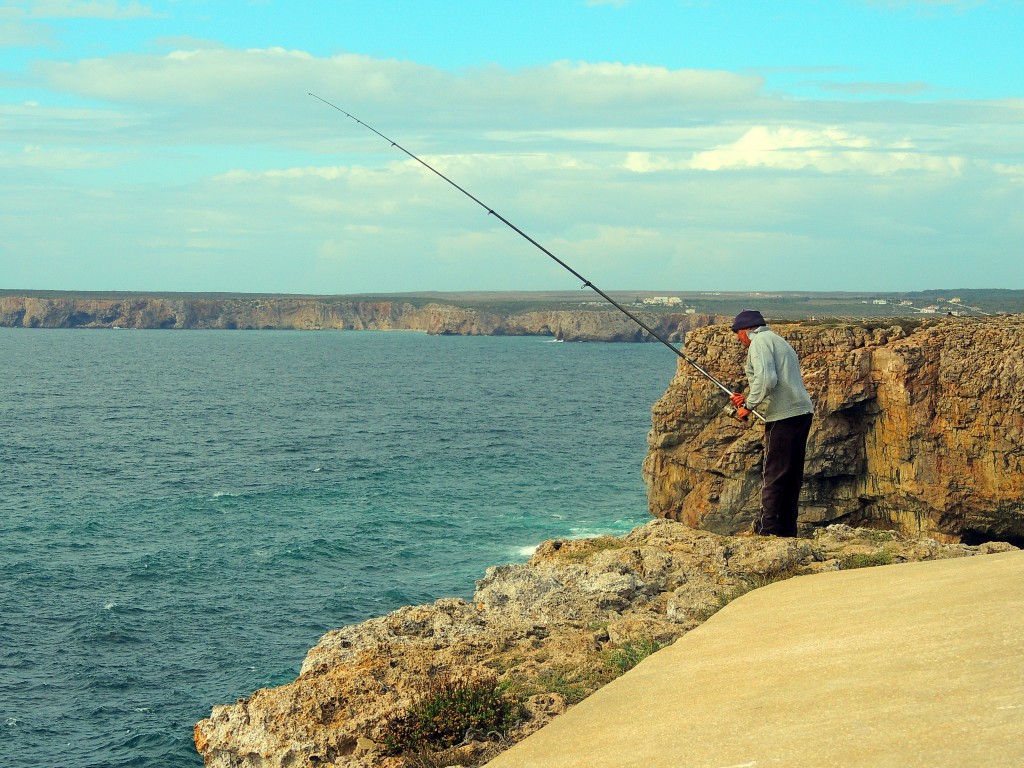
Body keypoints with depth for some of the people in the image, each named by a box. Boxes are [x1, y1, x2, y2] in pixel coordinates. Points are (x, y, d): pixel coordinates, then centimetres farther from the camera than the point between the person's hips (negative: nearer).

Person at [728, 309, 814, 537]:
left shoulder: (759, 342, -6)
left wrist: (749, 405, -9)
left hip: (783, 416, -10)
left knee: (774, 474, -6)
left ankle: (767, 527, -4)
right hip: (802, 412, 10)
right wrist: (748, 399, 19)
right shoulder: (777, 340, 25)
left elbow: (766, 379, -20)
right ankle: (787, 527, 16)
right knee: (792, 474, 12)